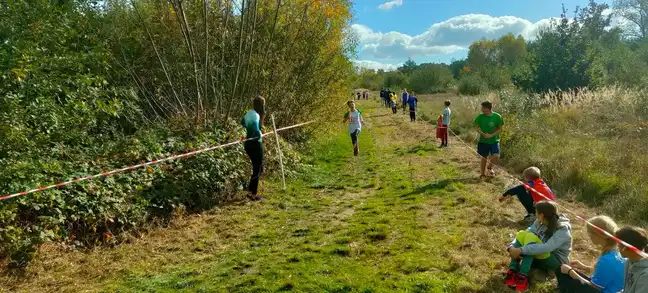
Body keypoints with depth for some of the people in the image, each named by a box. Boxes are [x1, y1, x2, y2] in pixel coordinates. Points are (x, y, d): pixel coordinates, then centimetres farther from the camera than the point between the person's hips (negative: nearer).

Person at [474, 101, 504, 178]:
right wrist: (483, 134, -15)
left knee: (496, 156, -16)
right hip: (483, 141, 1)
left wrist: (491, 135, -17)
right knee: (484, 158, 8)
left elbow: (500, 129, -4)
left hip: (494, 141, -1)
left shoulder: (497, 117, -9)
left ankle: (490, 167, 14)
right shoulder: (480, 116, -6)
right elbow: (476, 127, 2)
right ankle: (483, 174, 25)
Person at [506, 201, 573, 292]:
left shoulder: (563, 230, -24)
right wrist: (512, 246, -27)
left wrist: (521, 250, -44)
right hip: (539, 255, 7)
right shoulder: (540, 222, -3)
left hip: (556, 261, -7)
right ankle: (512, 271, -27)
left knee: (531, 237, -30)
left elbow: (547, 248, -39)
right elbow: (526, 235, -8)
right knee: (522, 234, -19)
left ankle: (522, 276, -35)